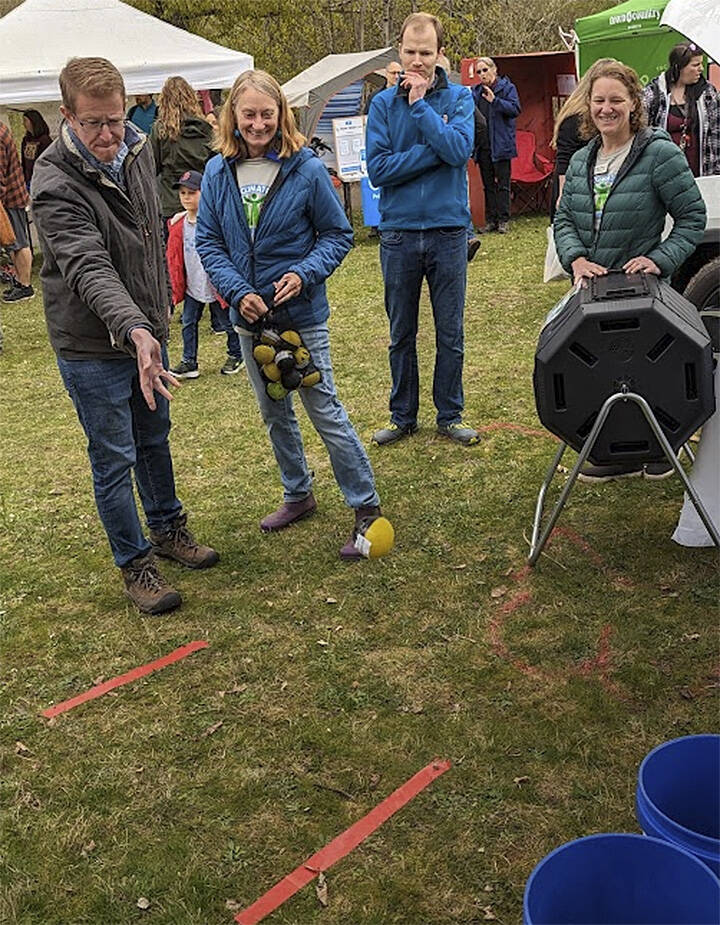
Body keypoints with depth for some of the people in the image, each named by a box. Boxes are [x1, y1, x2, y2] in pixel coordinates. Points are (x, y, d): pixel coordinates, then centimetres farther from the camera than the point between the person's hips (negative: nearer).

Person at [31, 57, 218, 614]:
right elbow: (89, 269, -36)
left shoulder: (137, 149, 0)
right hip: (93, 346, -7)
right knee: (114, 459, 4)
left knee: (154, 439, 22)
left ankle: (168, 527, 43)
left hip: (147, 331, 7)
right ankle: (135, 565, 21)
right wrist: (132, 329, -51)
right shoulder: (56, 184, -23)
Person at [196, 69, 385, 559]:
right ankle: (298, 495, 36)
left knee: (325, 411, -3)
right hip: (249, 316, 5)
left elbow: (338, 234, -4)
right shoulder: (218, 172, -1)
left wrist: (304, 274, -20)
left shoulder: (307, 169, -10)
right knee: (274, 413, 17)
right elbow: (208, 242, 1)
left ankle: (367, 507, 8)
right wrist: (237, 291, -14)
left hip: (302, 314, -5)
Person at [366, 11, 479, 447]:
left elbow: (459, 150, -16)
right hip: (399, 233, 1)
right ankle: (403, 416, 23)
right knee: (402, 334, 10)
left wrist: (420, 104, -14)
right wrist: (432, 151, -12)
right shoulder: (383, 104, 2)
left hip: (449, 231, -1)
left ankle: (450, 415, 20)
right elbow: (378, 169, -9)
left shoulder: (459, 97, 2)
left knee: (451, 333, 7)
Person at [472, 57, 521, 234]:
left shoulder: (507, 87, -1)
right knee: (488, 184, 9)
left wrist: (495, 100, -20)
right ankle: (490, 220, 14)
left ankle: (503, 220, 4)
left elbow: (515, 109, -12)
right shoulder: (476, 91, 13)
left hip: (501, 144, -5)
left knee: (502, 184, -1)